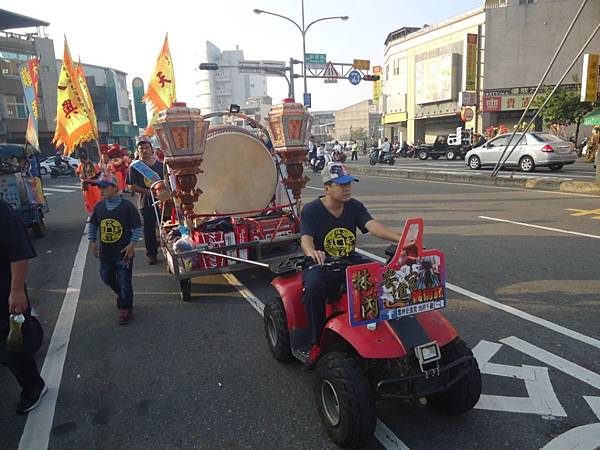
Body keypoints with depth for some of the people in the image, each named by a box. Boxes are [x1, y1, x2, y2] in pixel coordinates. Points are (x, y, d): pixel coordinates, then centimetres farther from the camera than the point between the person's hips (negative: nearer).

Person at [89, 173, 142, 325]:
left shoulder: (127, 206, -13)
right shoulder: (99, 206, 1)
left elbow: (138, 227, -9)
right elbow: (93, 224, 16)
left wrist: (132, 244, -16)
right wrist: (92, 241, 9)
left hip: (123, 253, -5)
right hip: (105, 253, 6)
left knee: (124, 282, 2)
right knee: (106, 278, 21)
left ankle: (125, 309, 20)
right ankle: (119, 293, 49)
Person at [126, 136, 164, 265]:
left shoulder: (160, 165, 8)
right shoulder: (135, 167, 0)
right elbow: (132, 186, -3)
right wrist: (148, 191, -14)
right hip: (146, 202, -2)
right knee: (149, 229, 5)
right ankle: (151, 254, 17)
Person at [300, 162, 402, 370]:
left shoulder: (355, 207, 3)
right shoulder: (311, 210, -8)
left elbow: (372, 225, -14)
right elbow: (306, 239, -23)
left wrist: (399, 239, -34)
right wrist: (312, 252, -49)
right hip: (320, 264, -4)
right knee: (314, 288, -36)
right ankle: (317, 345, -18)